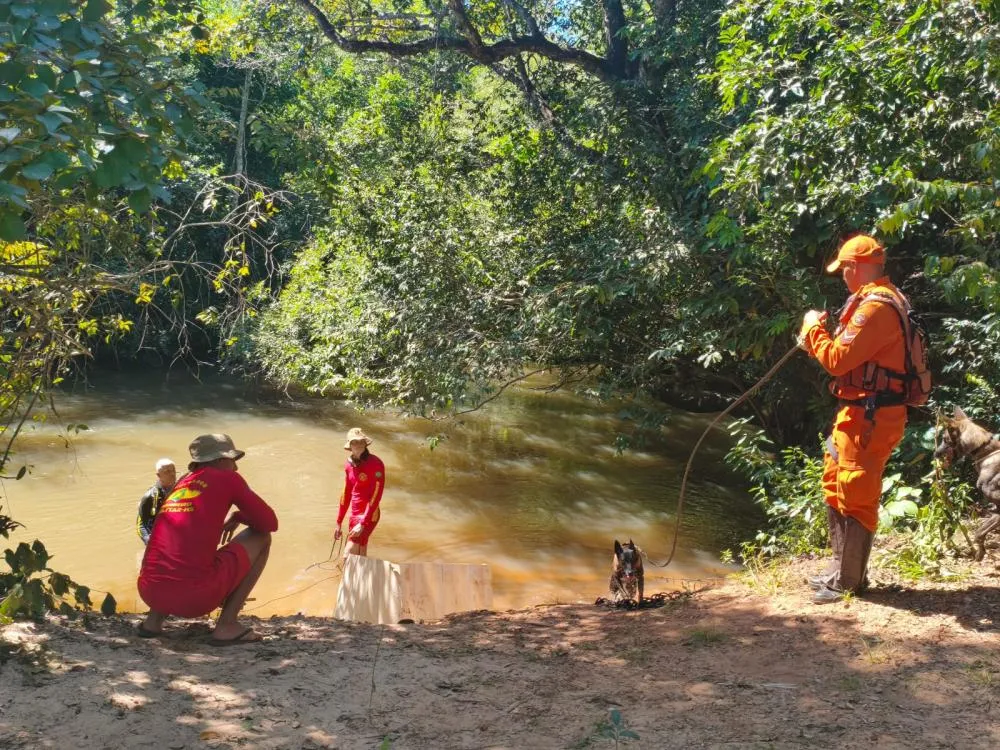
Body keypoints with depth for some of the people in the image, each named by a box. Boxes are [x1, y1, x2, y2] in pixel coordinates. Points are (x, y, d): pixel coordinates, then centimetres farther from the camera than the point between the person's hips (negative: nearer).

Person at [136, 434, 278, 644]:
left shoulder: (182, 483, 23)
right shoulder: (227, 478, 6)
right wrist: (238, 516, 26)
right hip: (196, 597, -7)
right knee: (261, 537, 13)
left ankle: (154, 619, 18)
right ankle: (227, 625, 3)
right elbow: (270, 523, 10)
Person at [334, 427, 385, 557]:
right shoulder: (349, 464, 7)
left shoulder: (376, 464, -15)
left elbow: (376, 496, -19)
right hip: (354, 515, 7)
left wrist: (362, 524, -22)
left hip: (368, 516, -7)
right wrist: (339, 523, 17)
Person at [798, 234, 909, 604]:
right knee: (836, 489, 18)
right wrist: (817, 338, 7)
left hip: (869, 417, -11)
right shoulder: (876, 300, 14)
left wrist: (813, 328, -8)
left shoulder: (875, 307, -20)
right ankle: (842, 569, 29)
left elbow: (837, 361, -22)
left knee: (855, 497, -2)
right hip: (858, 412, 11)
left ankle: (848, 580, 9)